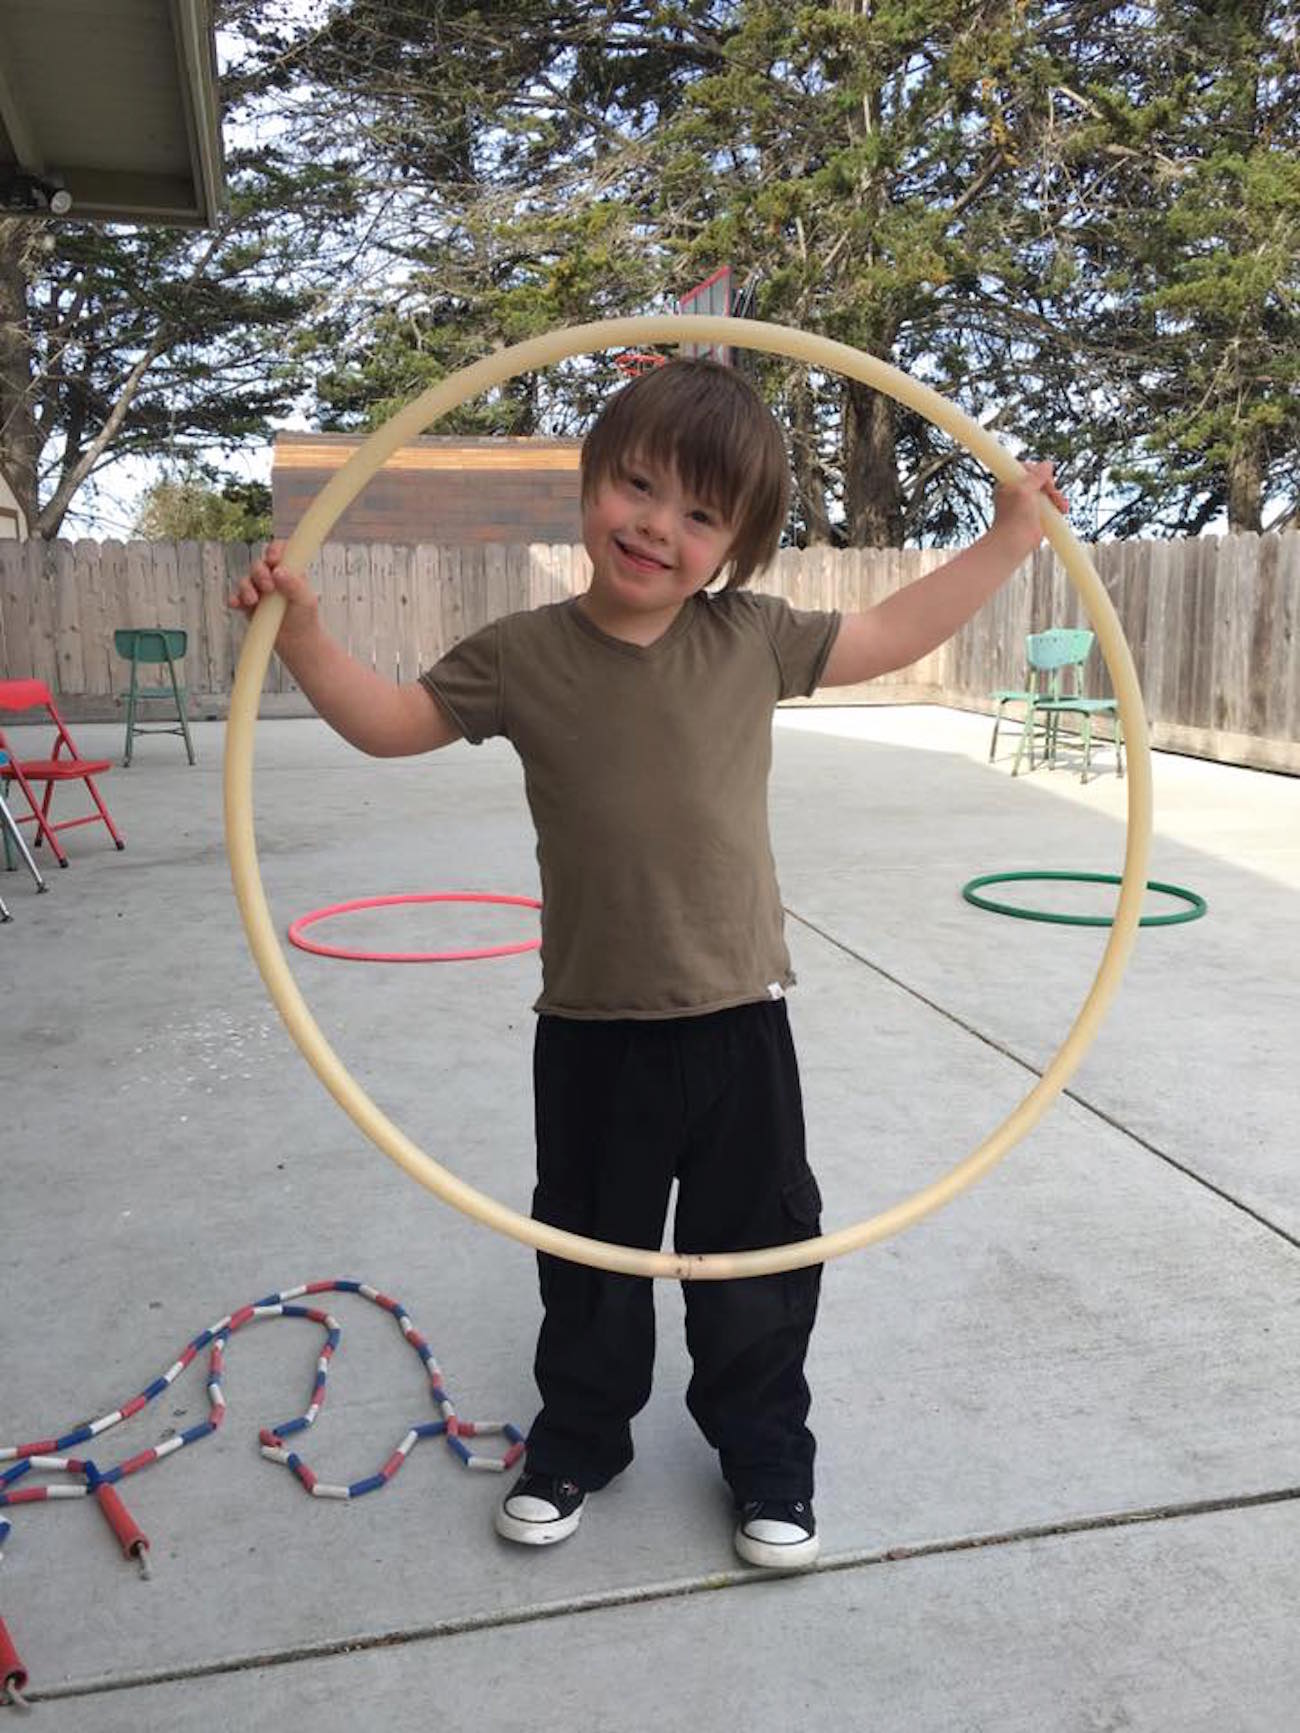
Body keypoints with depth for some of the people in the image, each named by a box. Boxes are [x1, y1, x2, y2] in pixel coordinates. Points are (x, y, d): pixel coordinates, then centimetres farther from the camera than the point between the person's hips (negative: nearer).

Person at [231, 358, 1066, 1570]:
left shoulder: (753, 639, -3)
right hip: (591, 1031, 0)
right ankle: (577, 1440, 43)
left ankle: (766, 1453, 39)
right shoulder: (523, 655, -6)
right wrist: (301, 634, -11)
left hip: (736, 1021, 1)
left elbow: (893, 635, 10)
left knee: (758, 1252, 15)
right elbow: (390, 722, 3)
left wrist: (1010, 536, 10)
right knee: (589, 1254, 18)